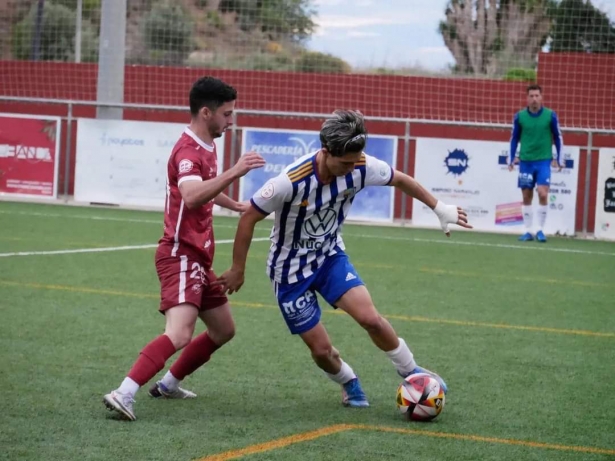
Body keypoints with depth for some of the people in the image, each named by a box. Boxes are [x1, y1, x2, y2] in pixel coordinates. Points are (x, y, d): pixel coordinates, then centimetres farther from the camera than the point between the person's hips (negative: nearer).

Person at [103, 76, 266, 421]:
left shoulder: (207, 147, 14)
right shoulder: (188, 151, -17)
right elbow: (191, 197, -38)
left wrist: (238, 206, 46)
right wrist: (233, 173, -43)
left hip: (198, 258, 10)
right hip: (181, 256, -10)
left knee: (224, 330, 19)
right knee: (179, 334, -27)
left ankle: (169, 384, 28)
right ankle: (124, 394, -33)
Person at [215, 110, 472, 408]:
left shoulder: (361, 168, -20)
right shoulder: (292, 181, -33)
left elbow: (399, 180, 1)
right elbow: (249, 218, -21)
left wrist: (440, 208, 7)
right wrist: (237, 270, -12)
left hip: (330, 256, 3)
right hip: (290, 268, -3)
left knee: (370, 318, -17)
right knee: (321, 349, -2)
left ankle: (410, 372, 8)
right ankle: (349, 383, 31)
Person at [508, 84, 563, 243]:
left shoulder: (550, 115, -3)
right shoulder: (519, 116, 1)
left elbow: (558, 138, 6)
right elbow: (514, 138, 11)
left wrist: (557, 159, 3)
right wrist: (513, 158, 6)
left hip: (544, 161, -2)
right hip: (525, 161, 2)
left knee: (543, 194, -13)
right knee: (527, 197, 4)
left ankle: (541, 230, -3)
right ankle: (528, 231, 11)